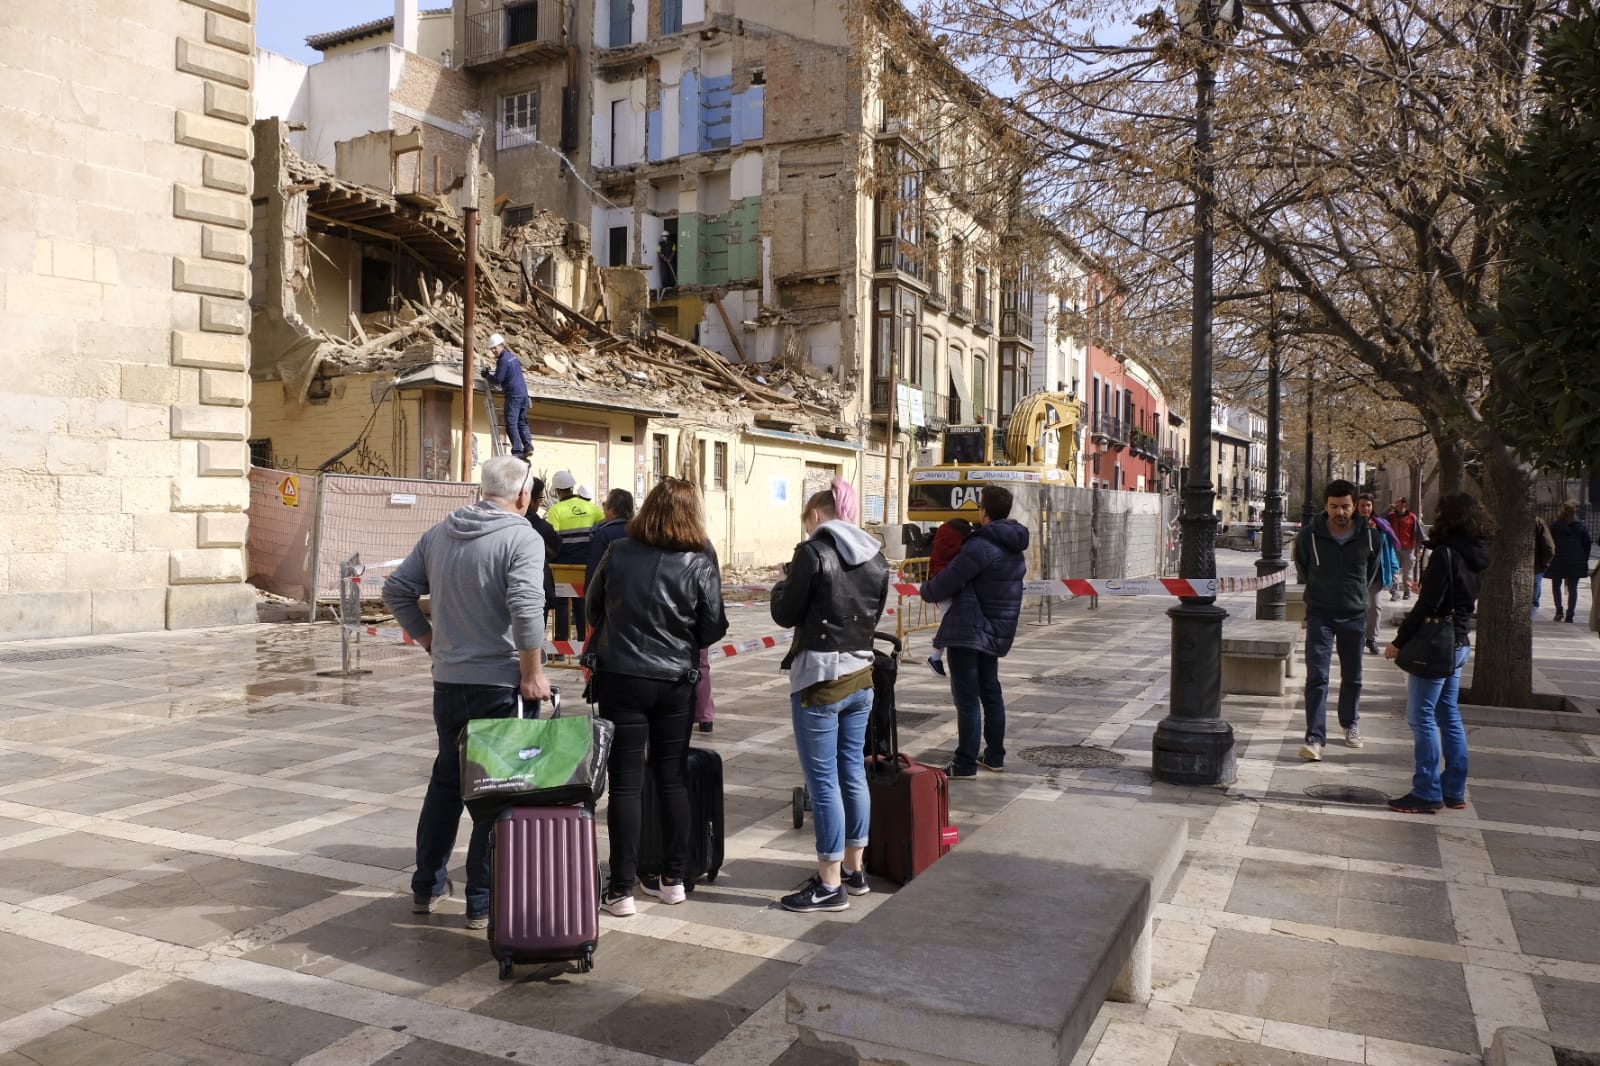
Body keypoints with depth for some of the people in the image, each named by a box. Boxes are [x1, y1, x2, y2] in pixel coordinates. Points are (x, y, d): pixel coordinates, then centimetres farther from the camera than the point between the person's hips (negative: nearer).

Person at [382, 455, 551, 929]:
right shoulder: (522, 538, -13)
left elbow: (397, 591, 11)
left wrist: (428, 639, 16)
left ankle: (427, 887, 31)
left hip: (447, 680, 7)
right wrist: (533, 674, -18)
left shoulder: (439, 533, 8)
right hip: (500, 682, -6)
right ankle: (483, 902, 11)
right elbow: (525, 609, -25)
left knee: (446, 779, 21)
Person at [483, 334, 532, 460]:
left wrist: (487, 375, 6)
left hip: (513, 395, -9)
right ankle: (528, 446, 3)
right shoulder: (512, 356, 15)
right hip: (523, 393, 9)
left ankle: (517, 451, -14)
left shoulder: (503, 360, -12)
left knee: (511, 423, -8)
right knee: (522, 422, 14)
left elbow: (497, 379, -14)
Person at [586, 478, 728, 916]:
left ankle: (621, 890, 5)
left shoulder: (618, 554, -5)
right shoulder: (699, 566, -9)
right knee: (673, 780, 14)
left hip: (620, 678, 0)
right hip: (675, 683, 1)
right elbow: (713, 629, -4)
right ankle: (673, 879, 23)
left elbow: (593, 605, 9)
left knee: (625, 783, 3)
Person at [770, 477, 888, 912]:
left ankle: (830, 885, 7)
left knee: (823, 780, 0)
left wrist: (783, 584, 11)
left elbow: (786, 615, -7)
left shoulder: (813, 552, -12)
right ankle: (854, 869, 28)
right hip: (861, 675, 7)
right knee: (853, 773, 16)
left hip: (819, 677, -7)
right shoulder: (876, 557, 7)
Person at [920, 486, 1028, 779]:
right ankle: (995, 756, 26)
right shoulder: (1015, 545, 8)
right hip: (996, 630, 9)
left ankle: (965, 764, -1)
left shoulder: (980, 546, -20)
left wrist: (926, 590, 4)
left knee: (967, 697, -4)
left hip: (968, 630, -9)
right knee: (991, 691, 18)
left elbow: (945, 584, -18)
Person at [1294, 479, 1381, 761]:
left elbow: (1373, 570, 15)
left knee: (1352, 677, 15)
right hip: (1320, 615, -2)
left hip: (1354, 615, 2)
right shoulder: (1309, 536, -9)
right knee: (1317, 677, -10)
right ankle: (1315, 737, -12)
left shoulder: (1370, 536, -5)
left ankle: (1350, 724, 37)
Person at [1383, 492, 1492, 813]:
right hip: (1459, 643, 9)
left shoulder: (1446, 553, -17)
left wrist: (1400, 640, -14)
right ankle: (1454, 791, 21)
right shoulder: (1475, 555, 8)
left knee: (1422, 716, -3)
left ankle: (1427, 793, 0)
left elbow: (1428, 605, -19)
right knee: (1449, 715, 14)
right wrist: (1426, 592, 30)